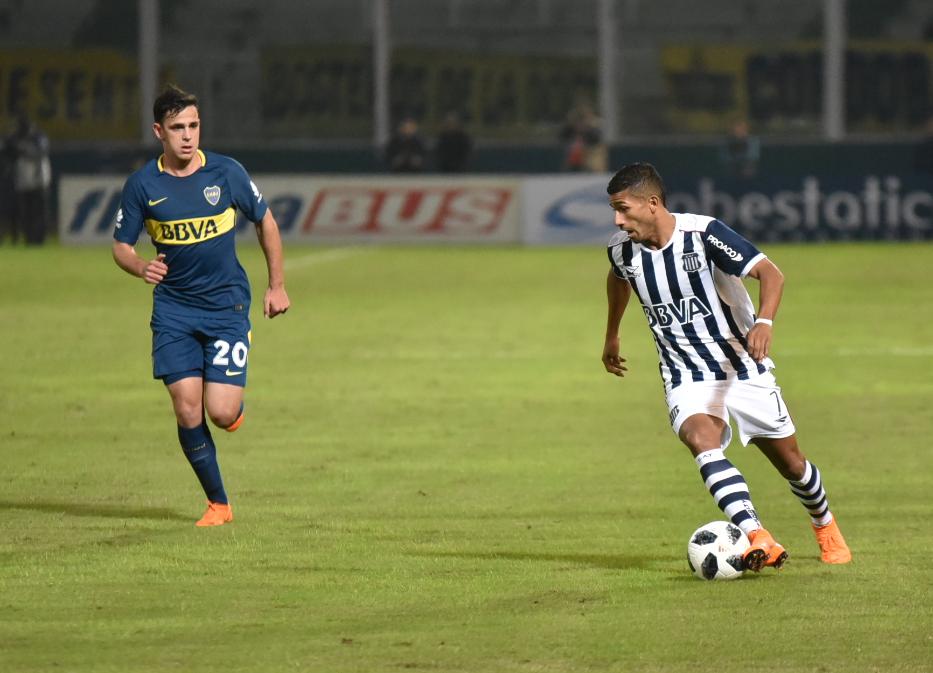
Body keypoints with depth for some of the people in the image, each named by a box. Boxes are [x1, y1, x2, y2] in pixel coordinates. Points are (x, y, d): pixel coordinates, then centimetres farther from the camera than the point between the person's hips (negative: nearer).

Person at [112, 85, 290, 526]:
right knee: (187, 411, -7)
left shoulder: (226, 173, -5)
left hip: (227, 305, -1)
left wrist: (277, 286, 9)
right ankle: (218, 504, 8)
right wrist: (140, 267, -20)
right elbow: (121, 246, 4)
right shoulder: (142, 185, -4)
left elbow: (265, 222, 9)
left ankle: (235, 406, 27)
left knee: (221, 412, -11)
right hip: (173, 310, 1)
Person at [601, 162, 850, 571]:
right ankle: (758, 540, -42)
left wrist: (764, 322, -43)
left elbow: (770, 273, -25)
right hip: (687, 380, 2)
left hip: (743, 368, -2)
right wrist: (612, 334, 33)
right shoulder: (622, 249, -6)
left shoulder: (702, 234, -21)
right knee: (703, 442, -30)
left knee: (791, 464, 8)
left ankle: (825, 527, 40)